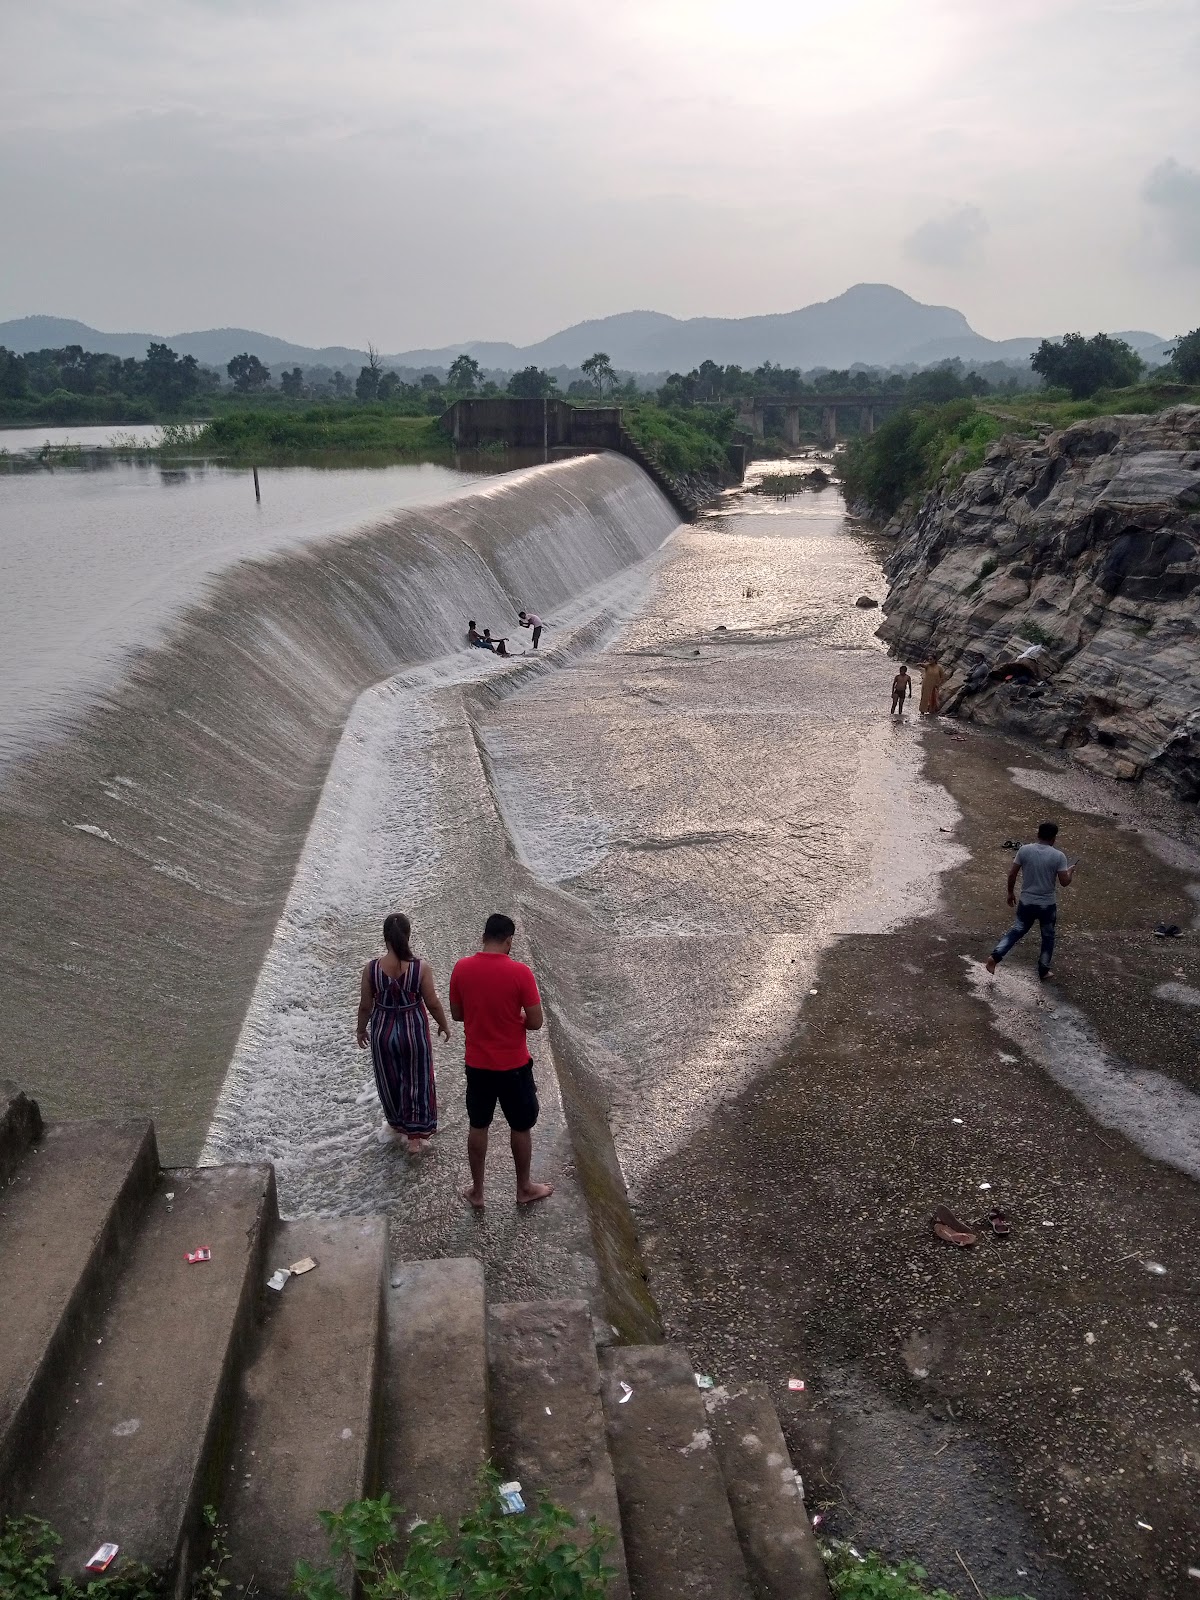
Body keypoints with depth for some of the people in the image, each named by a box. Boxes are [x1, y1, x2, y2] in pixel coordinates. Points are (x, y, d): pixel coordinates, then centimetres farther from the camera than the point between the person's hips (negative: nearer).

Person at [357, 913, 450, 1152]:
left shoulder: (371, 969, -16)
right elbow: (432, 1003, -10)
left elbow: (365, 1006, -6)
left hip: (383, 1032, 1)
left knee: (390, 1080, 23)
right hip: (414, 1031, -1)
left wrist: (361, 1029, 12)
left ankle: (397, 1125, 43)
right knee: (417, 1081, 16)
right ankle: (416, 1136, 24)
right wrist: (444, 1025, 8)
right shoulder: (421, 967, -19)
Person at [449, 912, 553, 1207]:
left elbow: (457, 1014, 4)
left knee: (478, 1126, 19)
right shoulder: (519, 972, -20)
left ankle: (477, 1191, 30)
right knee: (521, 1127, 16)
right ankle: (524, 1188, 31)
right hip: (513, 1065, -3)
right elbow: (535, 1022, -15)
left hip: (477, 1063, 3)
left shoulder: (461, 968, -8)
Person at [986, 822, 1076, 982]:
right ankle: (1043, 971, 26)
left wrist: (1011, 893, 11)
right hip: (1048, 905, -2)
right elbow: (1064, 882, -11)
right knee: (1048, 937, 18)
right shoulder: (1058, 856, -14)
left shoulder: (1024, 850, -7)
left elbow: (1012, 874, -4)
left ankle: (995, 956, 2)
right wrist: (1070, 871, 11)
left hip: (1026, 902, 2)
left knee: (1017, 930, 18)